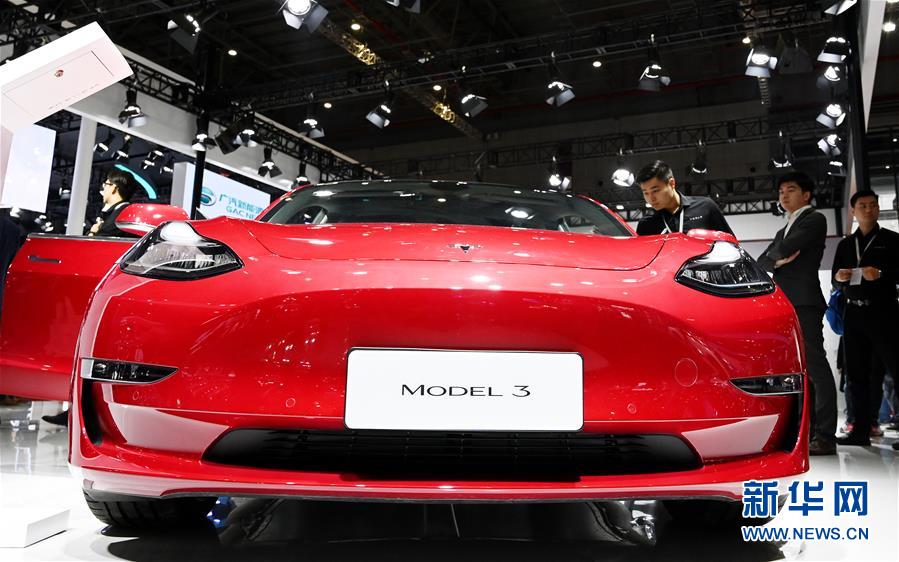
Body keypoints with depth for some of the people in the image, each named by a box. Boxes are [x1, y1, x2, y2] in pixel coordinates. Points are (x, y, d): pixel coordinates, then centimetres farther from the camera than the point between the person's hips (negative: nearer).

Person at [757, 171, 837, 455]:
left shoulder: (815, 219, 3)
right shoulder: (783, 231, 27)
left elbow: (787, 248, -13)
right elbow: (760, 262, 16)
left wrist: (775, 252, 8)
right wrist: (778, 261, -4)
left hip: (804, 302, -8)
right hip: (783, 304, 8)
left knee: (815, 366, -11)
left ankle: (825, 436, -13)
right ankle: (806, 430, 8)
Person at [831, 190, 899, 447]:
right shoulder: (845, 244, 17)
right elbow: (835, 280, 17)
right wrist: (839, 277, -4)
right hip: (854, 313, 4)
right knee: (857, 373, 5)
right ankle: (861, 431, 10)